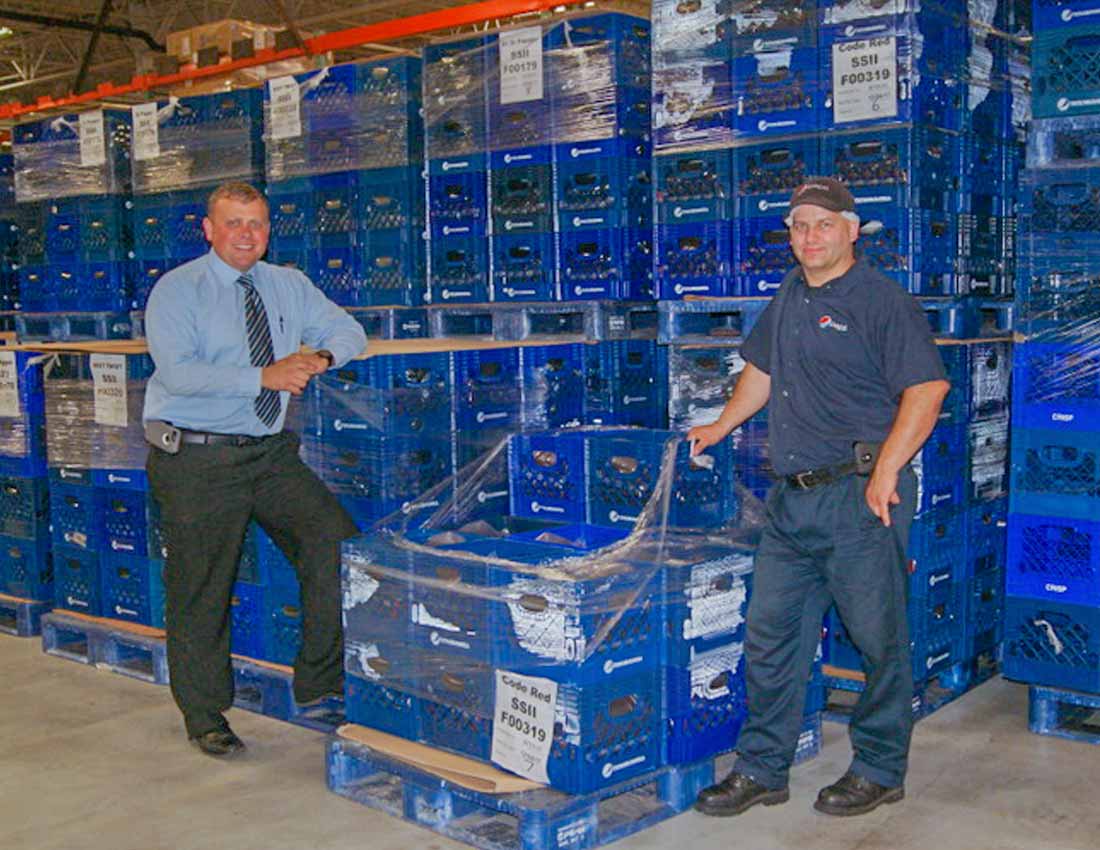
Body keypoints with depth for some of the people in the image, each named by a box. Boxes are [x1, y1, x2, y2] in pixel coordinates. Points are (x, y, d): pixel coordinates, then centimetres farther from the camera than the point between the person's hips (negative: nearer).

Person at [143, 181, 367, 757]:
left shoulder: (289, 286, 11)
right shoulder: (177, 291, -5)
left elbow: (349, 332, 14)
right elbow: (178, 371, -19)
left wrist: (320, 356, -9)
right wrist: (263, 377, -26)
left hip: (272, 453, 5)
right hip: (198, 461, -4)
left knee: (336, 540, -8)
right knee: (201, 588, 3)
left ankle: (320, 679, 8)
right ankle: (204, 716, 21)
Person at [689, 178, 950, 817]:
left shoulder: (882, 300, -8)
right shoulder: (791, 296, 16)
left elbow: (927, 388, -16)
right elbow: (763, 368, 30)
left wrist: (885, 472, -20)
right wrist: (722, 426, 33)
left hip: (862, 495, -7)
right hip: (794, 499, 8)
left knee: (879, 638, 4)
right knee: (771, 634, 10)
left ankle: (880, 771, 21)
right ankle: (763, 770, 21)